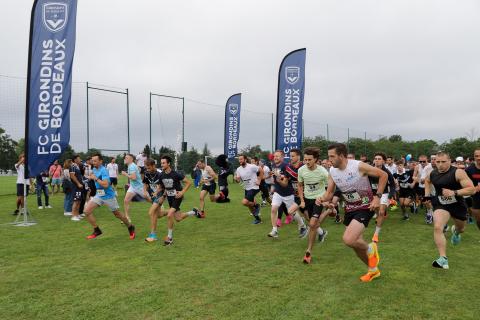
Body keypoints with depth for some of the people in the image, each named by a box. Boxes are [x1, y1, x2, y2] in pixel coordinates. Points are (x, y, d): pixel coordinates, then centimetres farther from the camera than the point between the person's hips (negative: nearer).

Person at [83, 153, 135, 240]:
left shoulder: (103, 170, -21)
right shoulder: (94, 169, 4)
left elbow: (105, 184, -32)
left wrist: (96, 178, -25)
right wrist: (91, 176, 10)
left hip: (108, 196, -7)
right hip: (99, 195, 7)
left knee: (117, 214, 7)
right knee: (86, 211, -9)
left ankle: (131, 228, 31)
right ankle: (97, 230, 6)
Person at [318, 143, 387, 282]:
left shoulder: (359, 166, -22)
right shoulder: (332, 171, -5)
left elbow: (383, 175, -12)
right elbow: (329, 193, 3)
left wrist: (377, 197, -16)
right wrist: (322, 199, -19)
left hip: (365, 208, -7)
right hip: (349, 209, 7)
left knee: (348, 240, -25)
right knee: (356, 244, 14)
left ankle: (370, 249, 8)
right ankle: (373, 270, 41)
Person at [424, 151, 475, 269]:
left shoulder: (458, 172, -21)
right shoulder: (432, 173, -6)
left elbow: (472, 189, -25)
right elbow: (427, 180, 19)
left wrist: (454, 192, -38)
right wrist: (427, 194, 8)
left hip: (458, 205, -1)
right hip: (440, 205, 1)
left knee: (461, 228, 25)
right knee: (437, 227, -24)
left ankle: (455, 231, 66)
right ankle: (443, 259, -21)